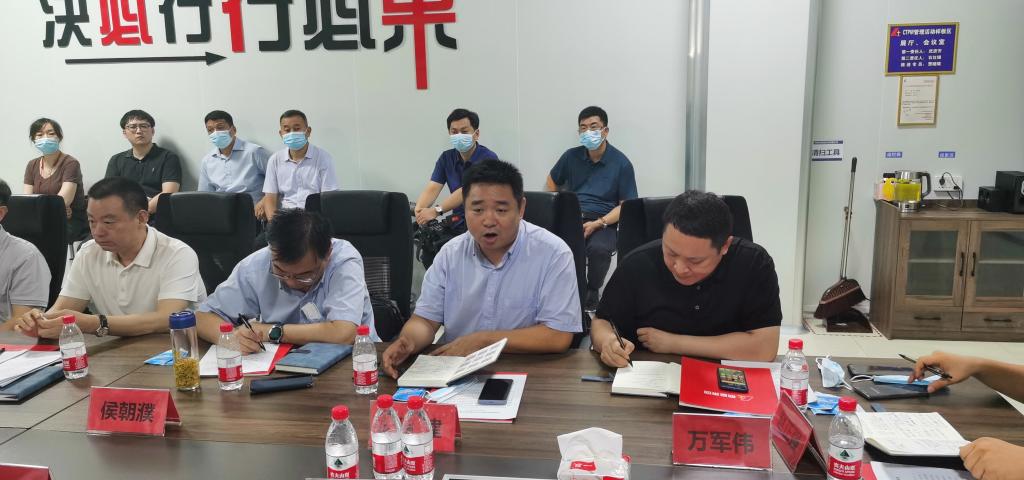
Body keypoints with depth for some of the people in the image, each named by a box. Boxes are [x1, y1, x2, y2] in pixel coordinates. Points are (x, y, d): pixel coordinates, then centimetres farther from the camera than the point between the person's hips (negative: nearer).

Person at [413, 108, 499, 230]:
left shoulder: (488, 158, -12)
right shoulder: (446, 157, 7)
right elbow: (432, 189, -5)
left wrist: (436, 211, -35)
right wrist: (418, 210, -26)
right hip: (457, 225, 5)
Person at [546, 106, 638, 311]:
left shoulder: (621, 163, 4)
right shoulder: (571, 156, 14)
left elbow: (626, 205, 1)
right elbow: (552, 183, 28)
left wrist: (598, 223, -14)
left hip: (604, 221, -2)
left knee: (599, 248, -37)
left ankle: (593, 291, -6)